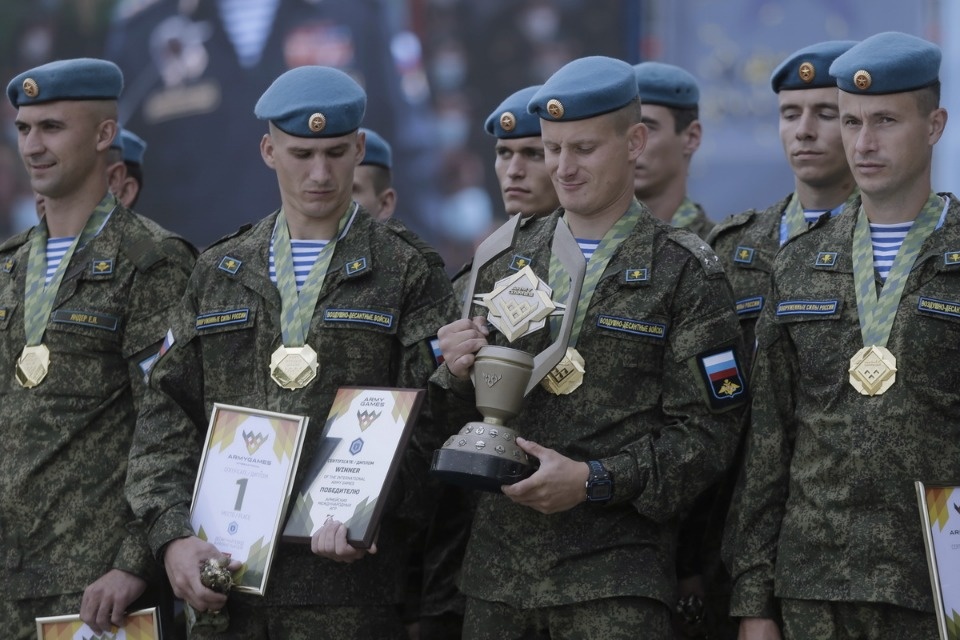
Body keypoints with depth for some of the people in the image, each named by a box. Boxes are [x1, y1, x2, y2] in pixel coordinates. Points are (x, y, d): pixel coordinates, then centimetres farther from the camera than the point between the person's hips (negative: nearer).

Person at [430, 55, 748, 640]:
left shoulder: (685, 273, -2)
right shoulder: (507, 262, 13)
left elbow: (706, 435, -7)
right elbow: (464, 417, 19)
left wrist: (593, 481, -17)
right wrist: (460, 377, -4)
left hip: (616, 576, -5)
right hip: (499, 569, 5)